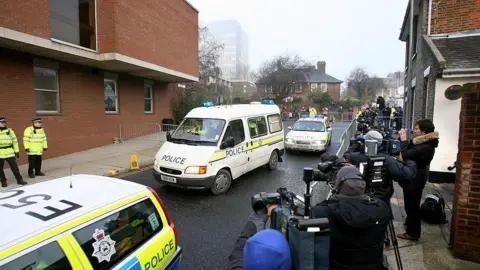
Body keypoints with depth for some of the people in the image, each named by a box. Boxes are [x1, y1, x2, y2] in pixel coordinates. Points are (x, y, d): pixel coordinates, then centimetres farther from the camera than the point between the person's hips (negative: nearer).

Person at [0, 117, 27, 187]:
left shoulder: (10, 131, 5)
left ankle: (19, 180, 12)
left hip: (10, 153, 0)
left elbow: (15, 141, 8)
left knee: (15, 167, 2)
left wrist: (17, 151, 6)